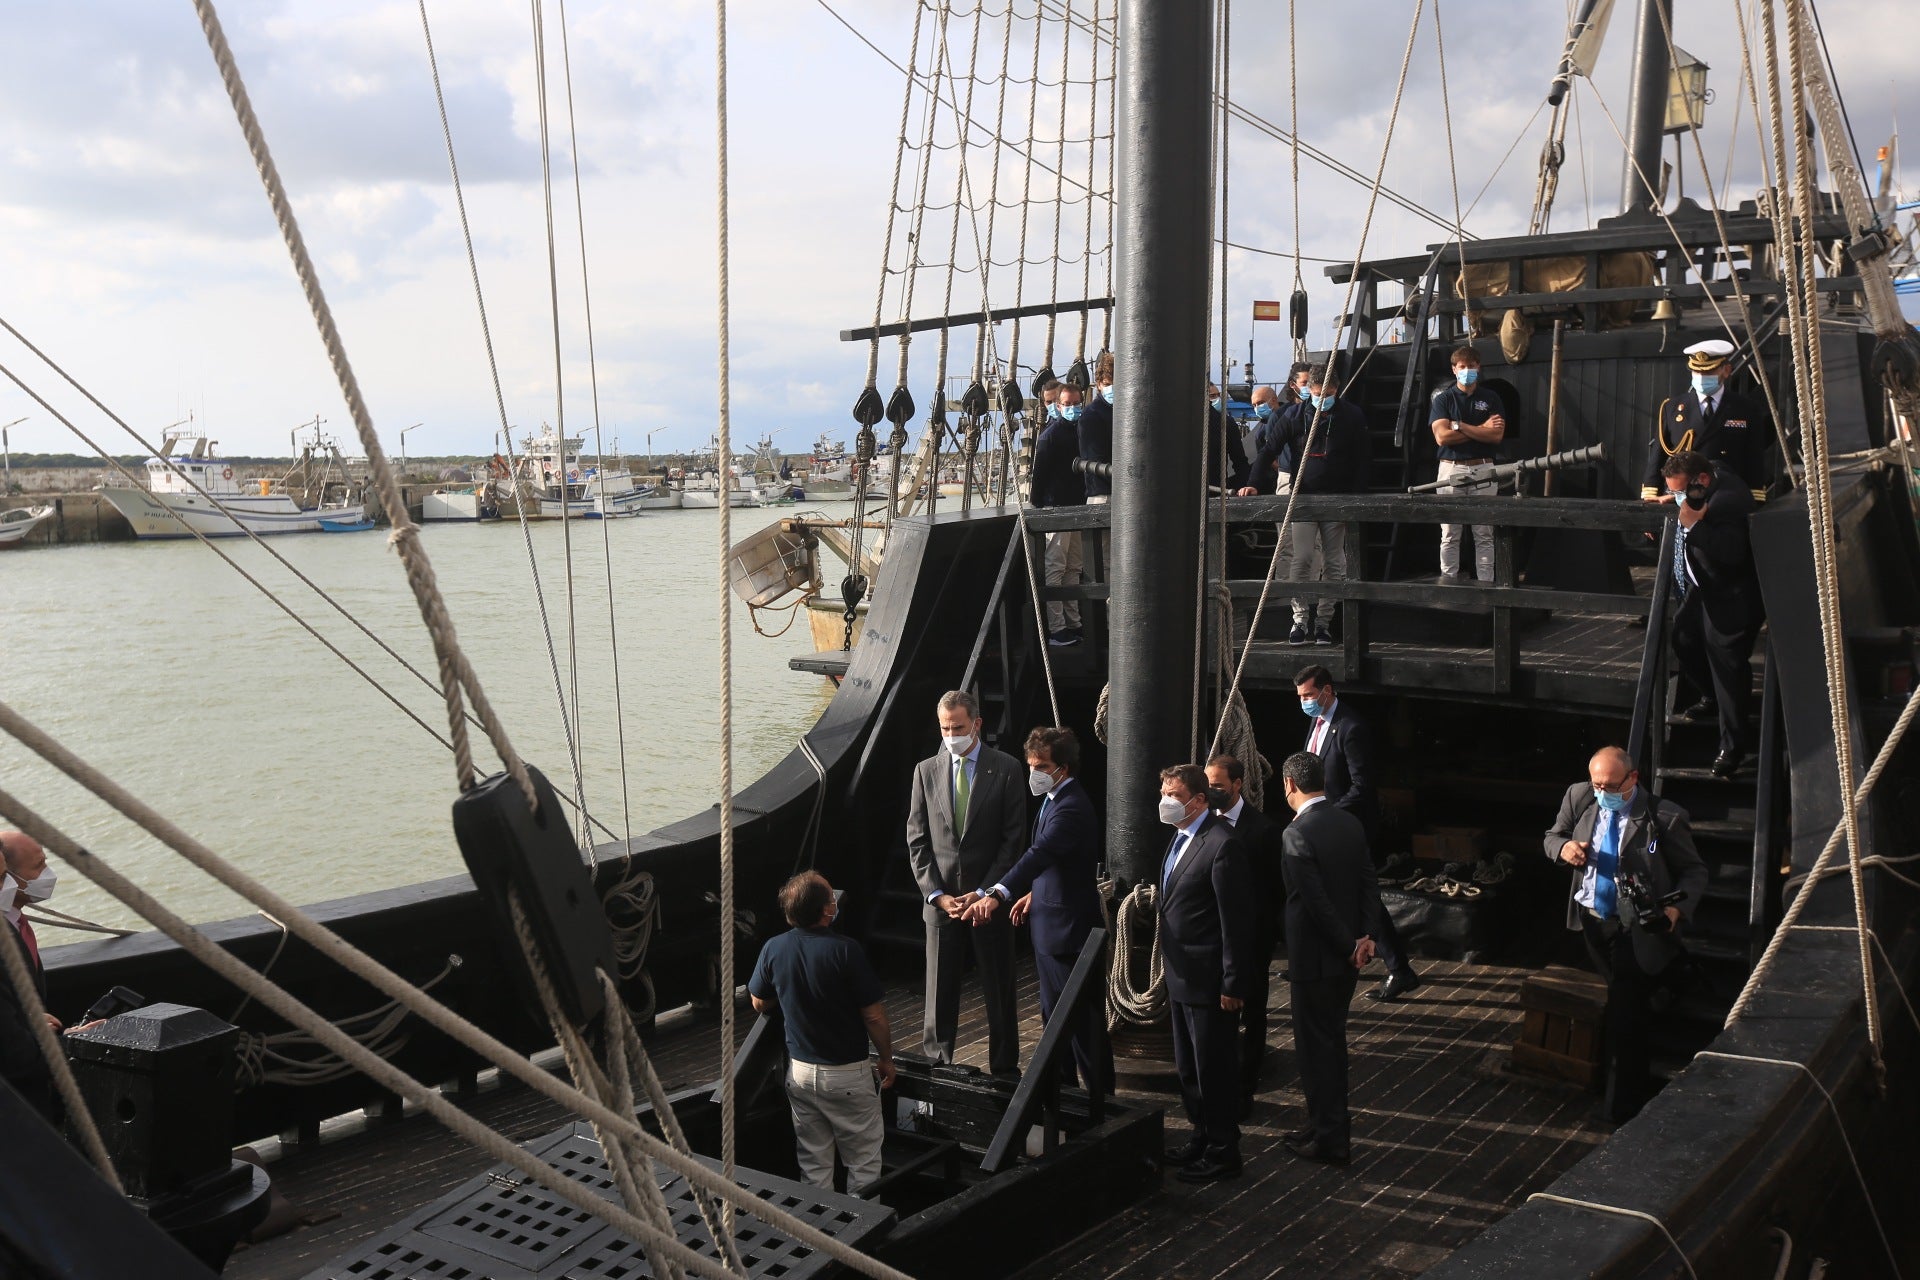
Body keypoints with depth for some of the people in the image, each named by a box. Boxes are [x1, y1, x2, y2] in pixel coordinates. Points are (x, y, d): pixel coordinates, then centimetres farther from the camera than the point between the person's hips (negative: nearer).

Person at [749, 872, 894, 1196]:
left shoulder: (774, 949, -8)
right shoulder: (844, 950, -21)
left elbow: (760, 1005, 8)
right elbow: (874, 1016, -15)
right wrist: (887, 1059, 0)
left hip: (799, 1070, 5)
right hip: (847, 1072, -4)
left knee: (813, 1163, 16)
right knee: (863, 1161, 10)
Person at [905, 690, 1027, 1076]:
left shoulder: (1006, 769, -2)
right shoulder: (926, 771, 6)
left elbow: (1014, 838, -4)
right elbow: (917, 840, 5)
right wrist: (936, 894, -5)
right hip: (940, 899, 2)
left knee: (999, 990, 7)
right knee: (939, 991, 6)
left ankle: (1004, 1070, 18)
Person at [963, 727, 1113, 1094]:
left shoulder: (1072, 808, -25)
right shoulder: (1054, 800, 8)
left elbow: (1038, 854, -41)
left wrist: (997, 894, -52)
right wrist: (1036, 892, 12)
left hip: (1071, 929, -11)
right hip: (1049, 925, 11)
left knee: (1083, 1022, 0)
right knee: (1054, 1017, 21)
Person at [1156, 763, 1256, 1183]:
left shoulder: (1222, 844, -19)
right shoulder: (1180, 839, 10)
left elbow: (1236, 920, -19)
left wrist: (1232, 985, -19)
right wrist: (1172, 975, 16)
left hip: (1209, 980, -9)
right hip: (1181, 976, 9)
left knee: (1214, 1068, 2)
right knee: (1188, 1067, 18)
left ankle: (1223, 1152, 15)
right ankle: (1203, 1136, 33)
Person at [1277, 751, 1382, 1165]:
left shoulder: (1296, 834, -21)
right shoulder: (1350, 823, 3)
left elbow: (1317, 901, -22)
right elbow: (1369, 883, 2)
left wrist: (1348, 945, -12)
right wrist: (1365, 936, -5)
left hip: (1315, 957, -8)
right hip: (1346, 956, 8)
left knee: (1316, 1045, 4)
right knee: (1332, 1038, 20)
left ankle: (1329, 1140, 13)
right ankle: (1331, 1126, 31)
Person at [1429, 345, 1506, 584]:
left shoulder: (1491, 399, 9)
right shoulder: (1443, 399, 6)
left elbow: (1497, 435, -5)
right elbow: (1442, 437, -7)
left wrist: (1459, 426, -9)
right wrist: (1481, 430, -6)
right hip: (1451, 469, -1)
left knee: (1484, 534, 1)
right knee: (1450, 535, 1)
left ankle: (1486, 583, 3)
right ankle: (1448, 582, 5)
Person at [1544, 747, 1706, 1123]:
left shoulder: (1664, 818, -20)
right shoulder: (1578, 797, -6)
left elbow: (1694, 870, -11)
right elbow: (1552, 837, 8)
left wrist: (1678, 908, -28)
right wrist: (1563, 847, -17)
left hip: (1635, 928, -5)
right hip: (1590, 919, 5)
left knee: (1624, 1012, -7)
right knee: (1622, 1003, 23)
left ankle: (1623, 1108, 6)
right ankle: (1637, 1084, 44)